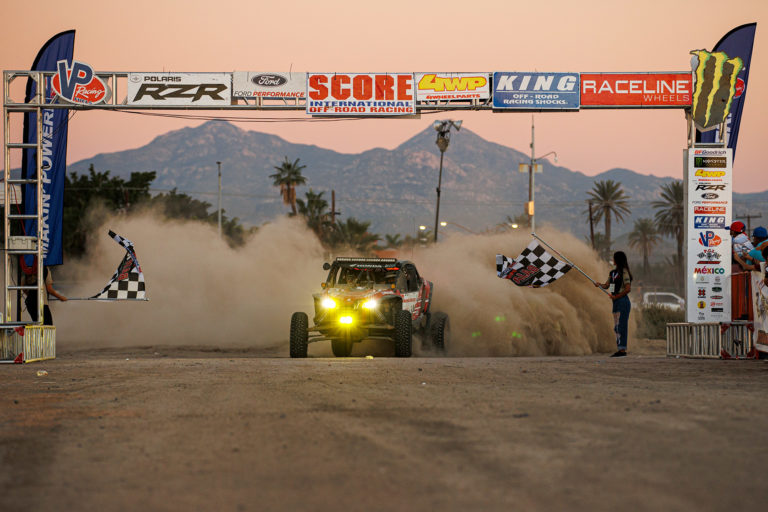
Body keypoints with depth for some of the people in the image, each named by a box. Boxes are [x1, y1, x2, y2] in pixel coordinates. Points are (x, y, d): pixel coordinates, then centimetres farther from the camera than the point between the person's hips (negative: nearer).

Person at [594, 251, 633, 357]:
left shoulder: (624, 272, -10)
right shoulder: (613, 273, 17)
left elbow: (628, 289, -16)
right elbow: (606, 286, 15)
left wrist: (617, 296, -12)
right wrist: (600, 284, -6)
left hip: (622, 301, -9)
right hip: (616, 302, 9)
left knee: (621, 325, -11)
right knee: (616, 327, 9)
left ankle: (623, 350, -11)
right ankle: (619, 349, 11)